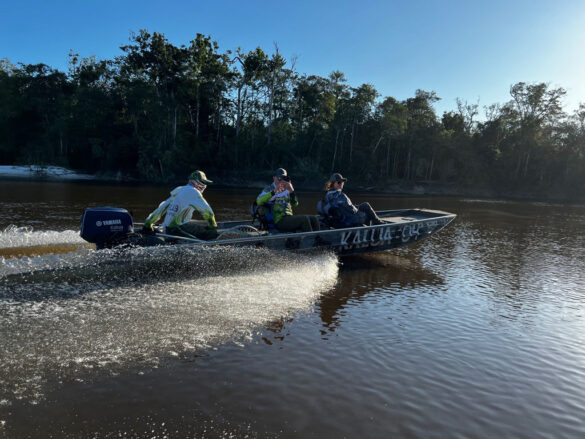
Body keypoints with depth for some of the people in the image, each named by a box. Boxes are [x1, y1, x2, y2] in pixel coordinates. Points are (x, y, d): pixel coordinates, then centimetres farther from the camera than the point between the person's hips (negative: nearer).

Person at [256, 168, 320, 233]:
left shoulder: (286, 190, 18)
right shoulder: (269, 189, 3)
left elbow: (295, 204, 6)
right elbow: (259, 202, -17)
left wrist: (292, 191, -10)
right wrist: (274, 192, -26)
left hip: (289, 218, 7)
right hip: (279, 221, -6)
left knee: (314, 218, -10)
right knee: (304, 219, -26)